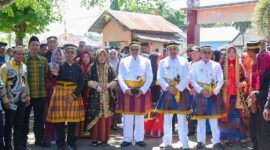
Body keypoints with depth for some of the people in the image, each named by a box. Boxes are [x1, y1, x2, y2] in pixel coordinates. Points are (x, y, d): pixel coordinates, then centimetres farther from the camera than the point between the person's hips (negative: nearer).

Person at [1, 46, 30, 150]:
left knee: (20, 125, 12)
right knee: (9, 125, 5)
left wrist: (28, 96, 11)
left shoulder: (24, 66, 9)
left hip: (22, 101, 5)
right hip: (11, 102, -5)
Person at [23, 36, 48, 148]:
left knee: (39, 118, 10)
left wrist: (46, 88, 8)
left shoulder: (44, 60, 6)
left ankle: (39, 139, 22)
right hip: (27, 94, -2)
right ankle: (23, 140, 22)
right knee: (25, 117, 9)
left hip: (41, 94, 3)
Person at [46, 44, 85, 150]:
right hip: (60, 94, -1)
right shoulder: (59, 65, 0)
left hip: (74, 95, 1)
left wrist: (74, 95, -12)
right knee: (59, 120, 0)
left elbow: (81, 83, -1)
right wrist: (55, 75, -25)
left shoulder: (78, 67, 3)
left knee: (72, 120, 5)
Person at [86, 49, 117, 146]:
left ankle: (105, 139, 8)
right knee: (96, 117, -2)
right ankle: (95, 138, 6)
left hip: (108, 96, 1)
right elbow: (88, 81, -4)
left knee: (106, 117, 1)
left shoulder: (110, 68, 8)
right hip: (95, 96, -1)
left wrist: (108, 85, -17)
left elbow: (115, 81, 2)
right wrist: (98, 84, -19)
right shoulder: (92, 67, 3)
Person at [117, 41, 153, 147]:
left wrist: (142, 90, -13)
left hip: (141, 92, 0)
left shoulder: (146, 61, 4)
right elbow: (120, 77, -1)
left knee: (140, 117, 7)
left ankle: (139, 139, 17)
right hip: (127, 91, 0)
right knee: (127, 117, 3)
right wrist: (126, 89, -16)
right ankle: (127, 139, 13)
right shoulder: (124, 61, 5)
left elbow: (150, 77, -1)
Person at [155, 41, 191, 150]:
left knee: (182, 118, 0)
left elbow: (187, 78, -5)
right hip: (167, 91, 2)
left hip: (180, 91, -2)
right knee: (167, 117, 9)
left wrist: (177, 88, -15)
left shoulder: (184, 62, 3)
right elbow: (159, 78, -1)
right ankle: (166, 140, 20)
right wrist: (168, 87, -14)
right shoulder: (163, 62, 7)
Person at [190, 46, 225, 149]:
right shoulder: (195, 65, 4)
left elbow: (221, 80, 1)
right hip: (200, 94, 0)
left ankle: (216, 141, 9)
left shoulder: (216, 65, 6)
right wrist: (201, 90, -13)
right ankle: (201, 141, 13)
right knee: (201, 118, 4)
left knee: (214, 118, 2)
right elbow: (192, 80, -2)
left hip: (213, 94, 1)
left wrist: (215, 91, -13)